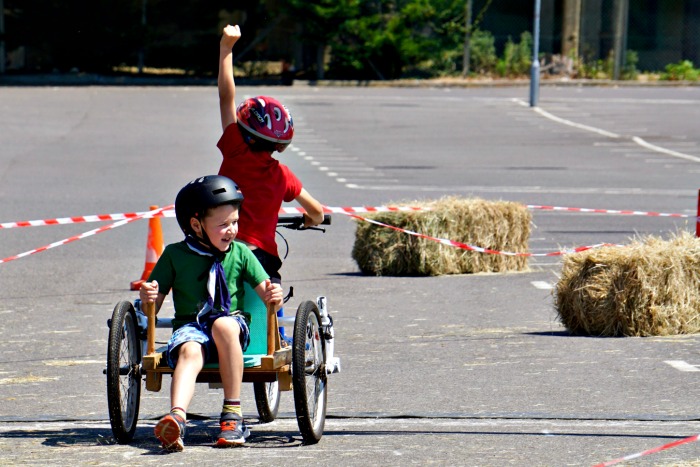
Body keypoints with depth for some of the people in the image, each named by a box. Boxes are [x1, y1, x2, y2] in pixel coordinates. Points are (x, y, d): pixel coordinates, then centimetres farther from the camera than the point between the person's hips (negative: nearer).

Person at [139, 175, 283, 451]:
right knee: (190, 351, -35)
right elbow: (153, 306, 5)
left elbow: (267, 294, 4)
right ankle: (177, 417, -62)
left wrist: (274, 297, -20)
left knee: (223, 325, -36)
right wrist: (148, 298, -19)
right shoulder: (175, 255, 4)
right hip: (190, 326, -1)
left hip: (232, 322, 1)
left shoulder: (239, 253, 7)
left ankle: (233, 414, -32)